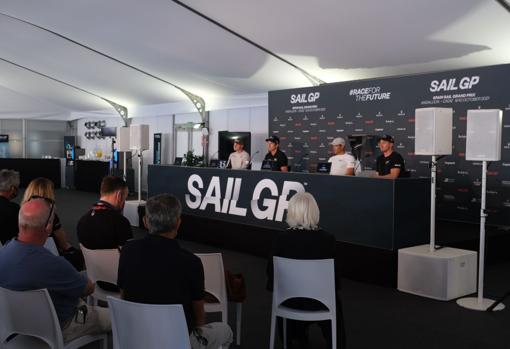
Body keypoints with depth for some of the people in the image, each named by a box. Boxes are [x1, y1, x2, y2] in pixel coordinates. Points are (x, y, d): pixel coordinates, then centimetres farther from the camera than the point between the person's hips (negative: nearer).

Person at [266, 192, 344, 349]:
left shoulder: (281, 238, -17)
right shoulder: (328, 239, -17)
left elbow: (271, 271, -6)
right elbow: (335, 273, -7)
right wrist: (333, 288, 15)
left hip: (289, 298, 1)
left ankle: (296, 336, 39)